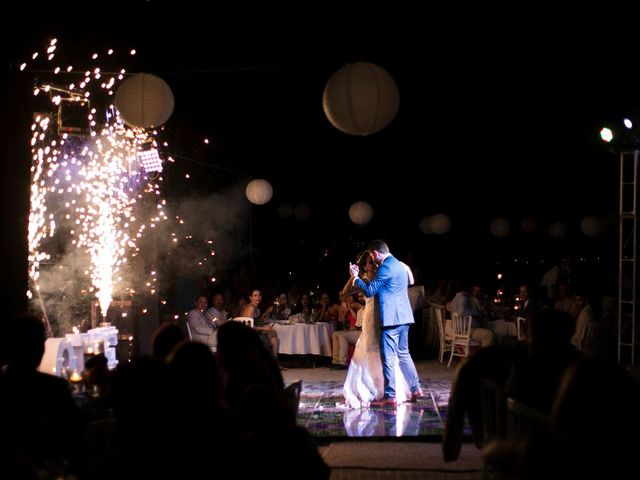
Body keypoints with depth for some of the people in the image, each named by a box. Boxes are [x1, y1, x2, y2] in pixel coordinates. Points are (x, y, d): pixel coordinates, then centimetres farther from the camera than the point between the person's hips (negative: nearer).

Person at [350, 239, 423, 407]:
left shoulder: (385, 267, -14)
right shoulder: (400, 265, 16)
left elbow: (369, 291, -12)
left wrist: (355, 277, -2)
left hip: (391, 318, -9)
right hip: (403, 317, 9)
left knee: (388, 358, -5)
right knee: (403, 353, 17)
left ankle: (390, 396, -3)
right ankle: (416, 389, 18)